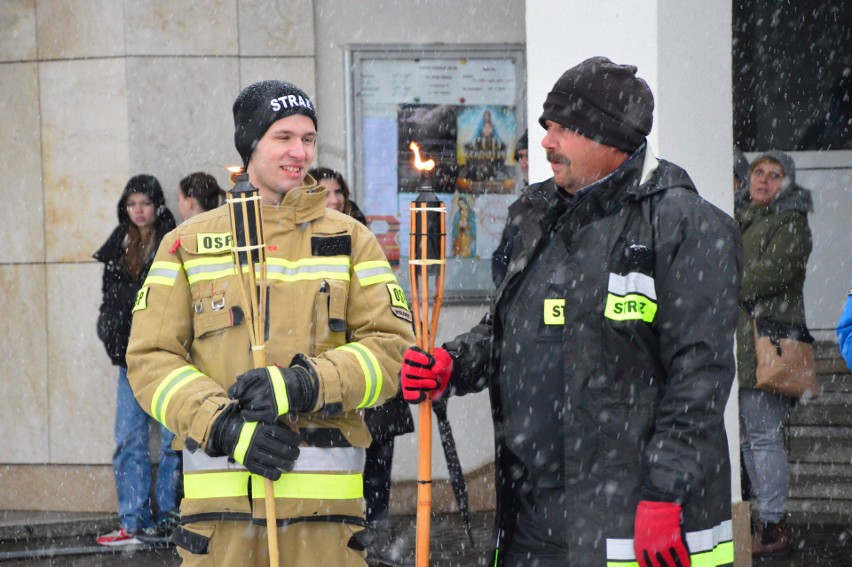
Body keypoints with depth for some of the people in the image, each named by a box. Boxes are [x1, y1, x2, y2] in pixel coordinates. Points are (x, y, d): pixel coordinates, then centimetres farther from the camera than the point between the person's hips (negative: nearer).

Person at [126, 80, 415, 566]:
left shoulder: (350, 240, 10)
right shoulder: (190, 244, 10)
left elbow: (391, 347, 1)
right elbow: (151, 357, 3)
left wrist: (303, 386, -14)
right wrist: (223, 426, -12)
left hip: (323, 492, 0)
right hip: (220, 489, 0)